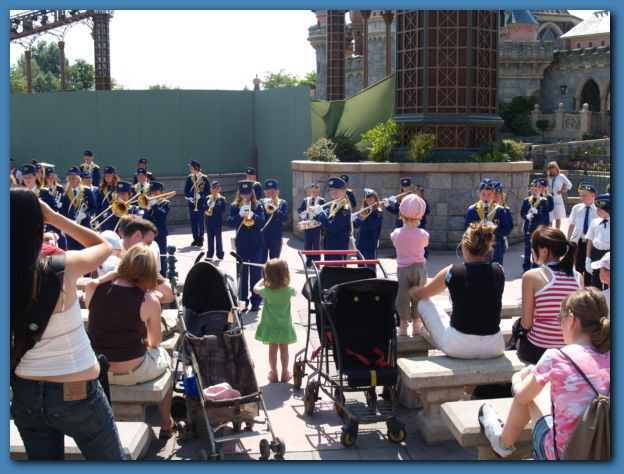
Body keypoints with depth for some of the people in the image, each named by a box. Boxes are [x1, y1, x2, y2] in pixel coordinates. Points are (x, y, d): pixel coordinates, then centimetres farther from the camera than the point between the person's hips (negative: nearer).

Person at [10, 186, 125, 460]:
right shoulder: (63, 269, -21)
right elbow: (103, 245, -2)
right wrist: (55, 218, -4)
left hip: (25, 396, 5)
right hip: (76, 394, -4)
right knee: (112, 463, 16)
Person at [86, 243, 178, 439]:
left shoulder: (93, 288, -9)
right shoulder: (149, 301, -16)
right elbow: (155, 342, 0)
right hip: (133, 372, -4)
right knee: (164, 357, 29)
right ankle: (166, 424, 35)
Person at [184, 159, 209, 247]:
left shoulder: (204, 178, -5)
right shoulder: (189, 178, 5)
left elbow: (208, 190, -3)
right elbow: (186, 190, 7)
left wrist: (200, 195, -18)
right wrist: (190, 197, -11)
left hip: (201, 203, -4)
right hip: (192, 203, 4)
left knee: (200, 221, -1)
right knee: (193, 222, 6)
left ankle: (200, 239, 8)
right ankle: (195, 239, 14)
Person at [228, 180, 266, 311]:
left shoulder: (258, 206, 2)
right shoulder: (234, 206, 1)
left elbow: (262, 223, -7)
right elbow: (230, 223, -9)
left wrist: (252, 215, -24)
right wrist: (240, 214, -25)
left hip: (256, 243, 0)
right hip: (241, 244, 0)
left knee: (255, 272, 3)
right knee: (242, 272, 4)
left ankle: (256, 301, 8)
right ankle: (243, 301, 11)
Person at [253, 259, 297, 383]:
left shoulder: (267, 290, -19)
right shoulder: (289, 289, -16)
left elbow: (255, 288, 2)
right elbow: (295, 292, 9)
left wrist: (264, 279, 9)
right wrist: (286, 282, 8)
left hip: (270, 325, 0)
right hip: (285, 325, 1)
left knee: (272, 349, 10)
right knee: (284, 349, 12)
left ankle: (273, 373, 17)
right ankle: (285, 373, 20)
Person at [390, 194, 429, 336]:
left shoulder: (396, 233, -9)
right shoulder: (422, 234, -10)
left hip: (403, 268, 0)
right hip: (419, 268, 0)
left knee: (403, 297, 8)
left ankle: (403, 325, 11)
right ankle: (416, 324, 15)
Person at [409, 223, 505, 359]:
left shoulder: (452, 272, -10)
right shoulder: (499, 271, -4)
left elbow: (420, 295, 10)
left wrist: (412, 291, 31)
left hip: (459, 347, -3)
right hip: (494, 348, 3)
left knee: (424, 303, 18)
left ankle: (430, 334, 44)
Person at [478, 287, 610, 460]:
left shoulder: (556, 357, -18)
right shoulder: (608, 359, -5)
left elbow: (523, 396, -1)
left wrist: (516, 379, 22)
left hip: (559, 454, -5)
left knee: (528, 387, 16)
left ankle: (504, 443, 39)